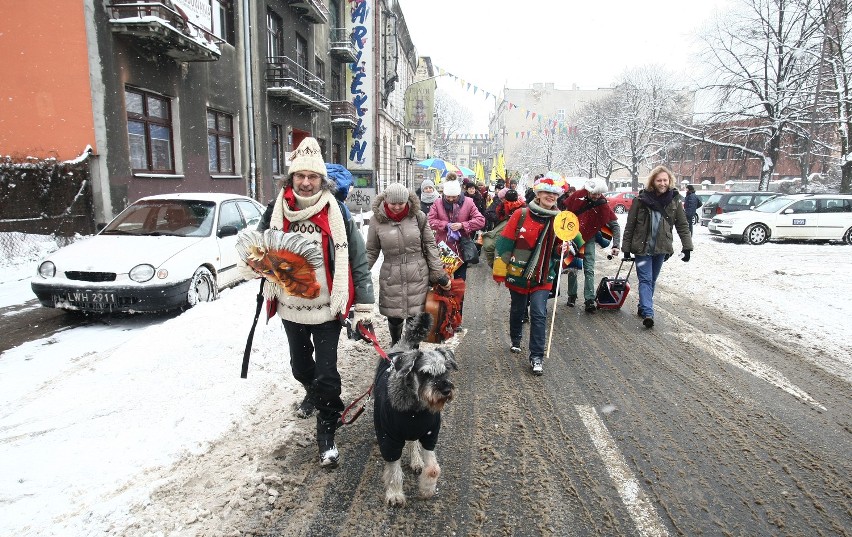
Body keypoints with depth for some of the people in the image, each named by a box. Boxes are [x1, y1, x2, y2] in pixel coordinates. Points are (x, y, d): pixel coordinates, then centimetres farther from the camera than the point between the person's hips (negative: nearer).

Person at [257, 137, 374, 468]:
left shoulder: (336, 212, -10)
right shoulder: (277, 210, -2)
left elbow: (358, 261, -9)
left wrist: (364, 306, -11)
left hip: (327, 307, -4)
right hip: (291, 306, 4)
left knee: (327, 374, -2)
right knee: (300, 365, 25)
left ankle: (326, 435, 17)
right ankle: (313, 393, 57)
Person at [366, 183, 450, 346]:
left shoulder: (418, 216, -3)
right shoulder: (377, 219, -3)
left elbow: (430, 245, 3)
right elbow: (371, 252, 5)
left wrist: (439, 273, 1)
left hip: (418, 277, 0)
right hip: (391, 278, 0)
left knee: (415, 317, 6)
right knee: (394, 318, 9)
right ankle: (395, 346, 41)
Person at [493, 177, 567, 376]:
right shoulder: (521, 215, -9)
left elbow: (558, 251, 12)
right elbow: (505, 242, -7)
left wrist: (563, 248, -12)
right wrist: (499, 271, -6)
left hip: (543, 277, 1)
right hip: (518, 274, -1)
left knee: (538, 314, -7)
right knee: (517, 310, 18)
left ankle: (537, 357, 3)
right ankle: (515, 340, 45)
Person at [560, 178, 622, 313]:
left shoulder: (603, 206, -15)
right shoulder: (577, 196, -14)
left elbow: (615, 226, -10)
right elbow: (565, 209, 3)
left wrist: (615, 245, -18)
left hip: (588, 240, -1)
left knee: (589, 270, -5)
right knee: (572, 268, 8)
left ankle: (590, 300, -4)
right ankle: (572, 295, 23)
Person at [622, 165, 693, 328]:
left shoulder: (674, 200, 1)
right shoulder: (641, 200, -7)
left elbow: (683, 225, 5)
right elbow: (630, 226, -3)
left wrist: (687, 247, -3)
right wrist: (626, 248, -2)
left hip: (661, 248, 3)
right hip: (642, 247, -3)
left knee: (652, 280, 13)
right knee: (645, 280, -9)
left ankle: (643, 307, 27)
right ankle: (648, 313, -16)